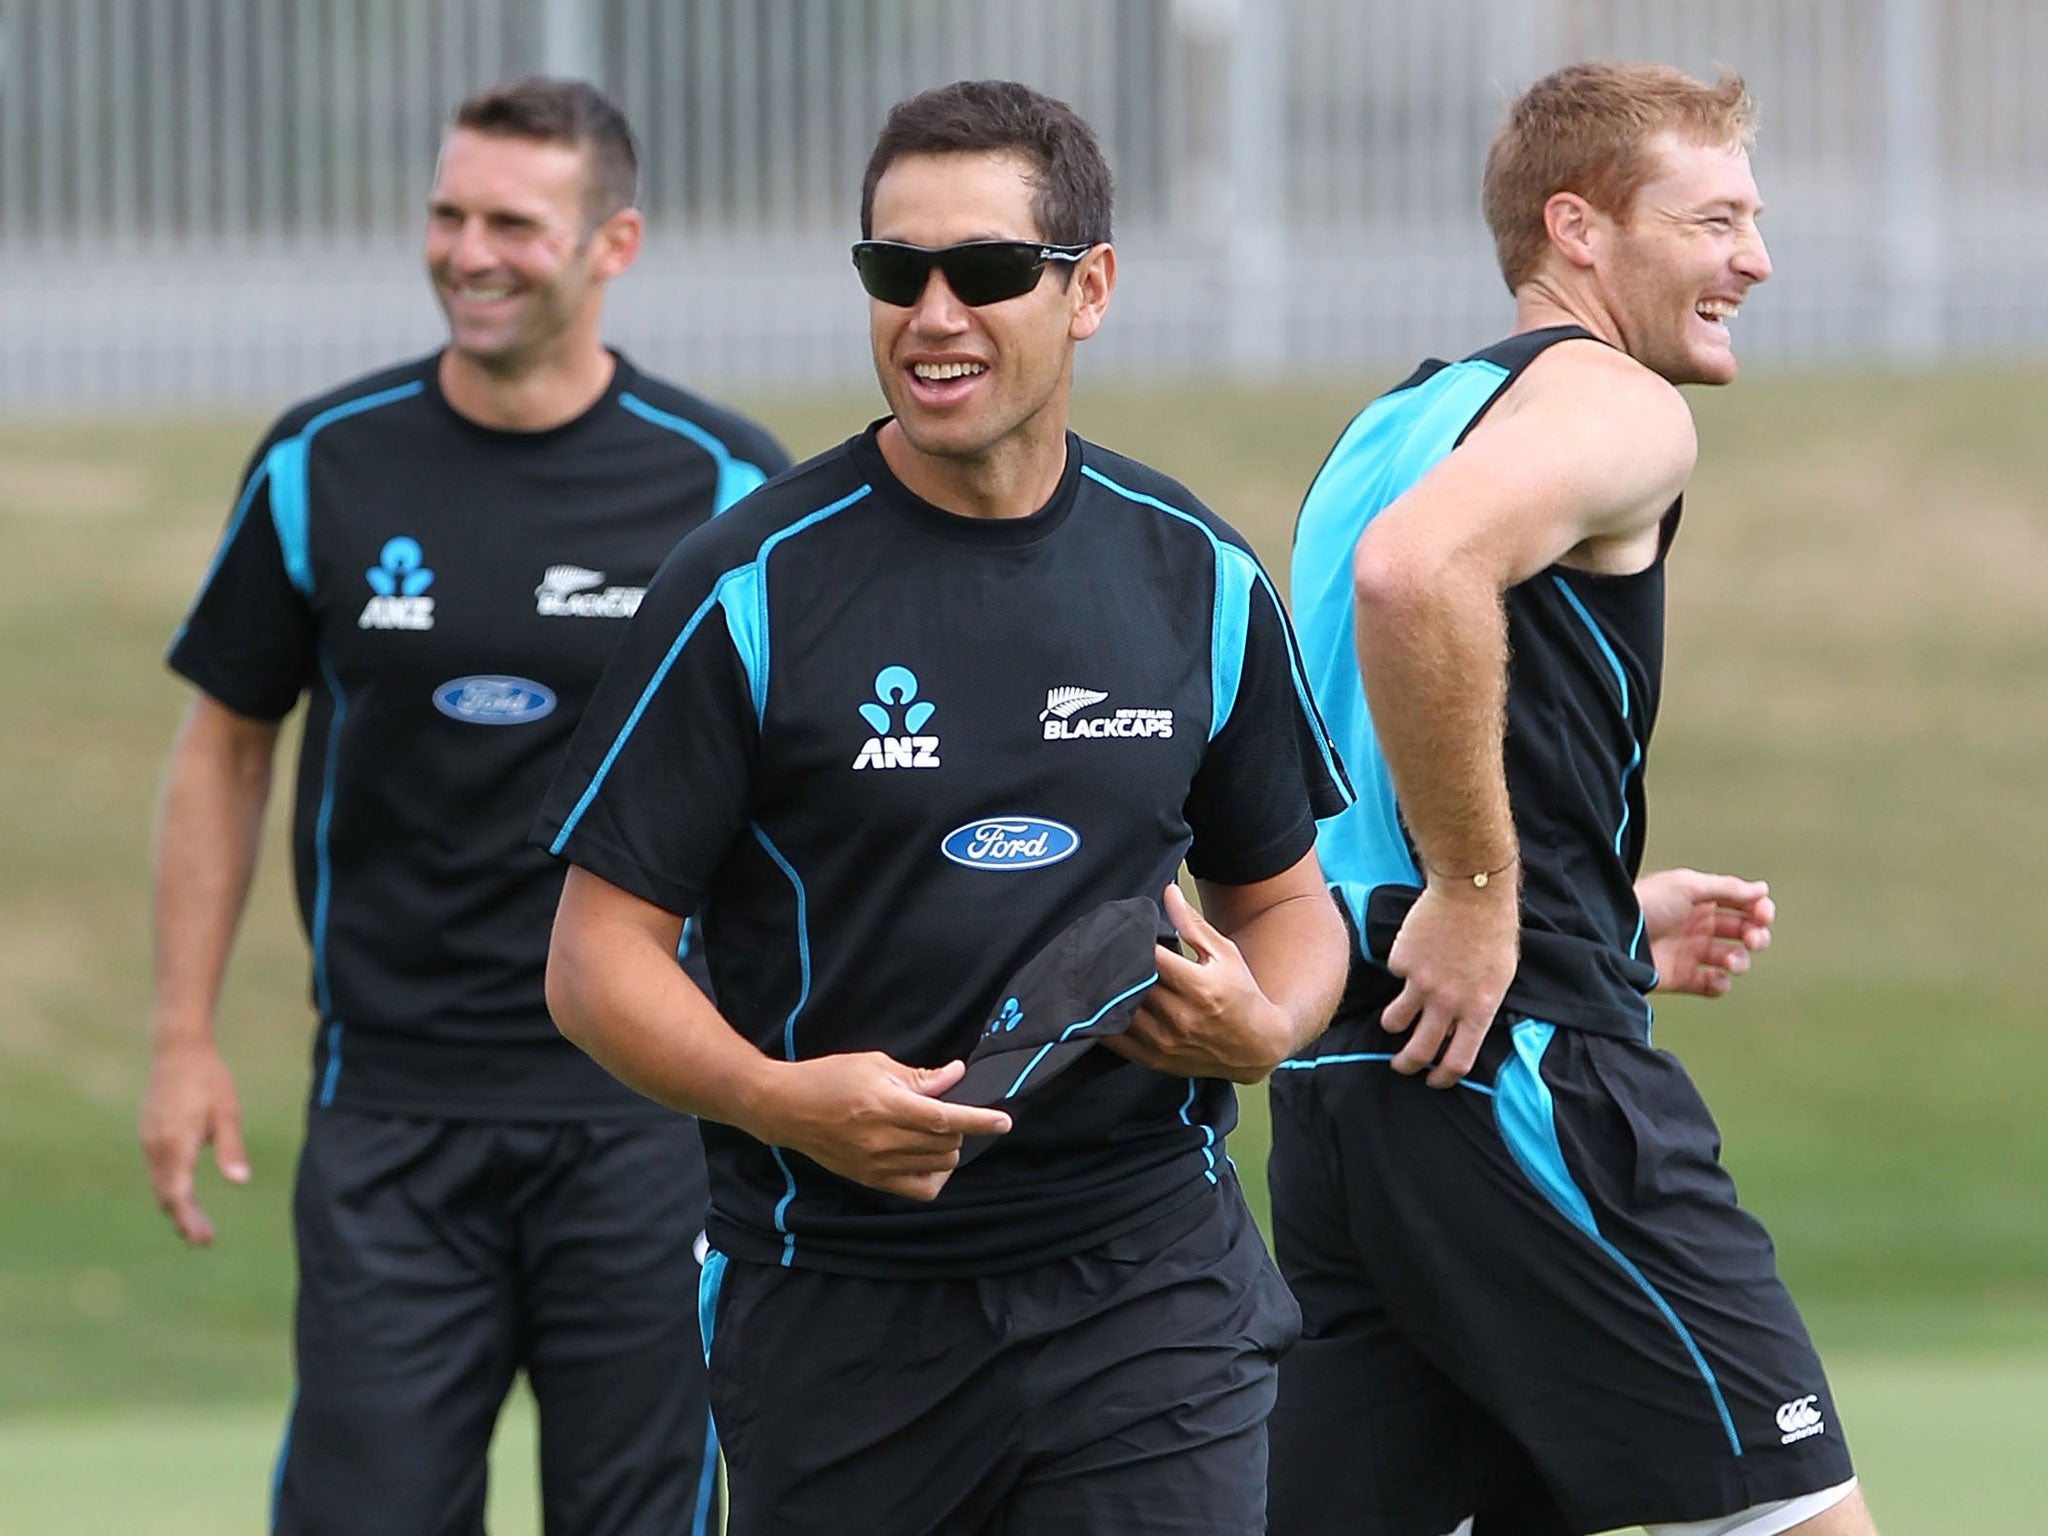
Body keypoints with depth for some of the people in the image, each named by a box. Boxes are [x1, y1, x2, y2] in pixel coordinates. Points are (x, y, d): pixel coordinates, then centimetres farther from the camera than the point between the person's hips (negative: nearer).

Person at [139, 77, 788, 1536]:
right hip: (390, 1119, 1)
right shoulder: (323, 466, 2)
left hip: (647, 1122, -1)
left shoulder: (726, 485, -2)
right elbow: (227, 742, 11)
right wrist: (186, 1037, 6)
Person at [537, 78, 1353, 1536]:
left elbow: (1283, 892, 18)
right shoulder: (750, 588, -5)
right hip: (838, 1294, -1)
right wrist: (781, 1099, -22)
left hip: (1146, 1280, 2)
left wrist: (1265, 1023, -5)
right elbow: (599, 951, -4)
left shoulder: (1201, 579, 5)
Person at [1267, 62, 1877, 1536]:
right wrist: (1482, 894, -21)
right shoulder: (1617, 408, -6)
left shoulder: (1396, 423, 22)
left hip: (1334, 1083, 9)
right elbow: (1416, 571, -29)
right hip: (1527, 1067, -9)